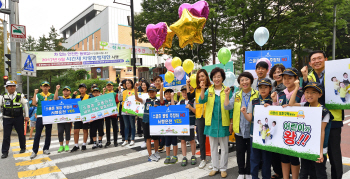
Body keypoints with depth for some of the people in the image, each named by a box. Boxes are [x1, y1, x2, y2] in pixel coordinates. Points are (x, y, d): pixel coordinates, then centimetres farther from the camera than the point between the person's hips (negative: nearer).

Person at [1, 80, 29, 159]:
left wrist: (27, 116, 1)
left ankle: (23, 148, 27)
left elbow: (25, 105, 3)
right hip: (7, 119, 1)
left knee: (21, 134, 10)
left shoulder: (20, 96, -1)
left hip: (18, 118, -1)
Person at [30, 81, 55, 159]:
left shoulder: (52, 95, 9)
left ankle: (46, 149, 20)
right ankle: (34, 151, 6)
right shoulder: (38, 95, 7)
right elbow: (34, 103, -8)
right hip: (40, 116, -1)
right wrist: (35, 93, -9)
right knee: (37, 134, -1)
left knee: (48, 134, 8)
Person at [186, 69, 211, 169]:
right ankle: (203, 159, 29)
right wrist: (187, 86, -4)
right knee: (201, 139, 14)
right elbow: (190, 98, -3)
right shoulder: (196, 89, 8)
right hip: (199, 117, 5)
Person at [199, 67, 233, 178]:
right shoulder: (209, 91, 4)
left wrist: (231, 123, -5)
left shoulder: (227, 91, -3)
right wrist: (202, 89, -29)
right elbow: (201, 101, -13)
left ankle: (223, 168, 25)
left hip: (223, 123, -2)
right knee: (213, 147, 14)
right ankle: (215, 167, 30)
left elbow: (231, 108, -2)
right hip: (211, 122, 3)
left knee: (224, 147, 10)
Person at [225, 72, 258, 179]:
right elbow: (228, 107, -5)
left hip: (252, 129, -2)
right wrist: (226, 95, -13)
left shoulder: (257, 94, -3)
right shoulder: (236, 95, 5)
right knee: (240, 151, 11)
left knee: (250, 152, 11)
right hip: (239, 129, 2)